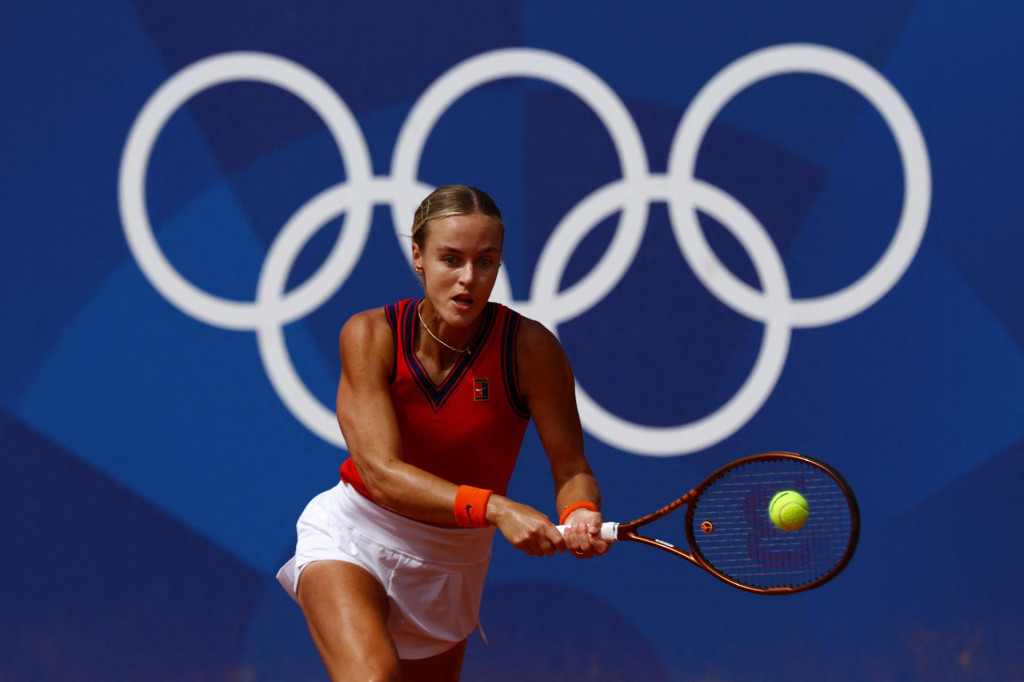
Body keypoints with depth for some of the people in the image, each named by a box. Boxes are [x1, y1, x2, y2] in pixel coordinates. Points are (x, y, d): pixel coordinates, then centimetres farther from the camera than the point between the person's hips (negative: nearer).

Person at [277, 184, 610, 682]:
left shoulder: (530, 348, -15)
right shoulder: (369, 336, -17)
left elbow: (572, 471, -11)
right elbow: (382, 472, -26)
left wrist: (579, 513, -36)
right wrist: (496, 508, -40)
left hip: (454, 560, 3)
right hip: (356, 532, -3)